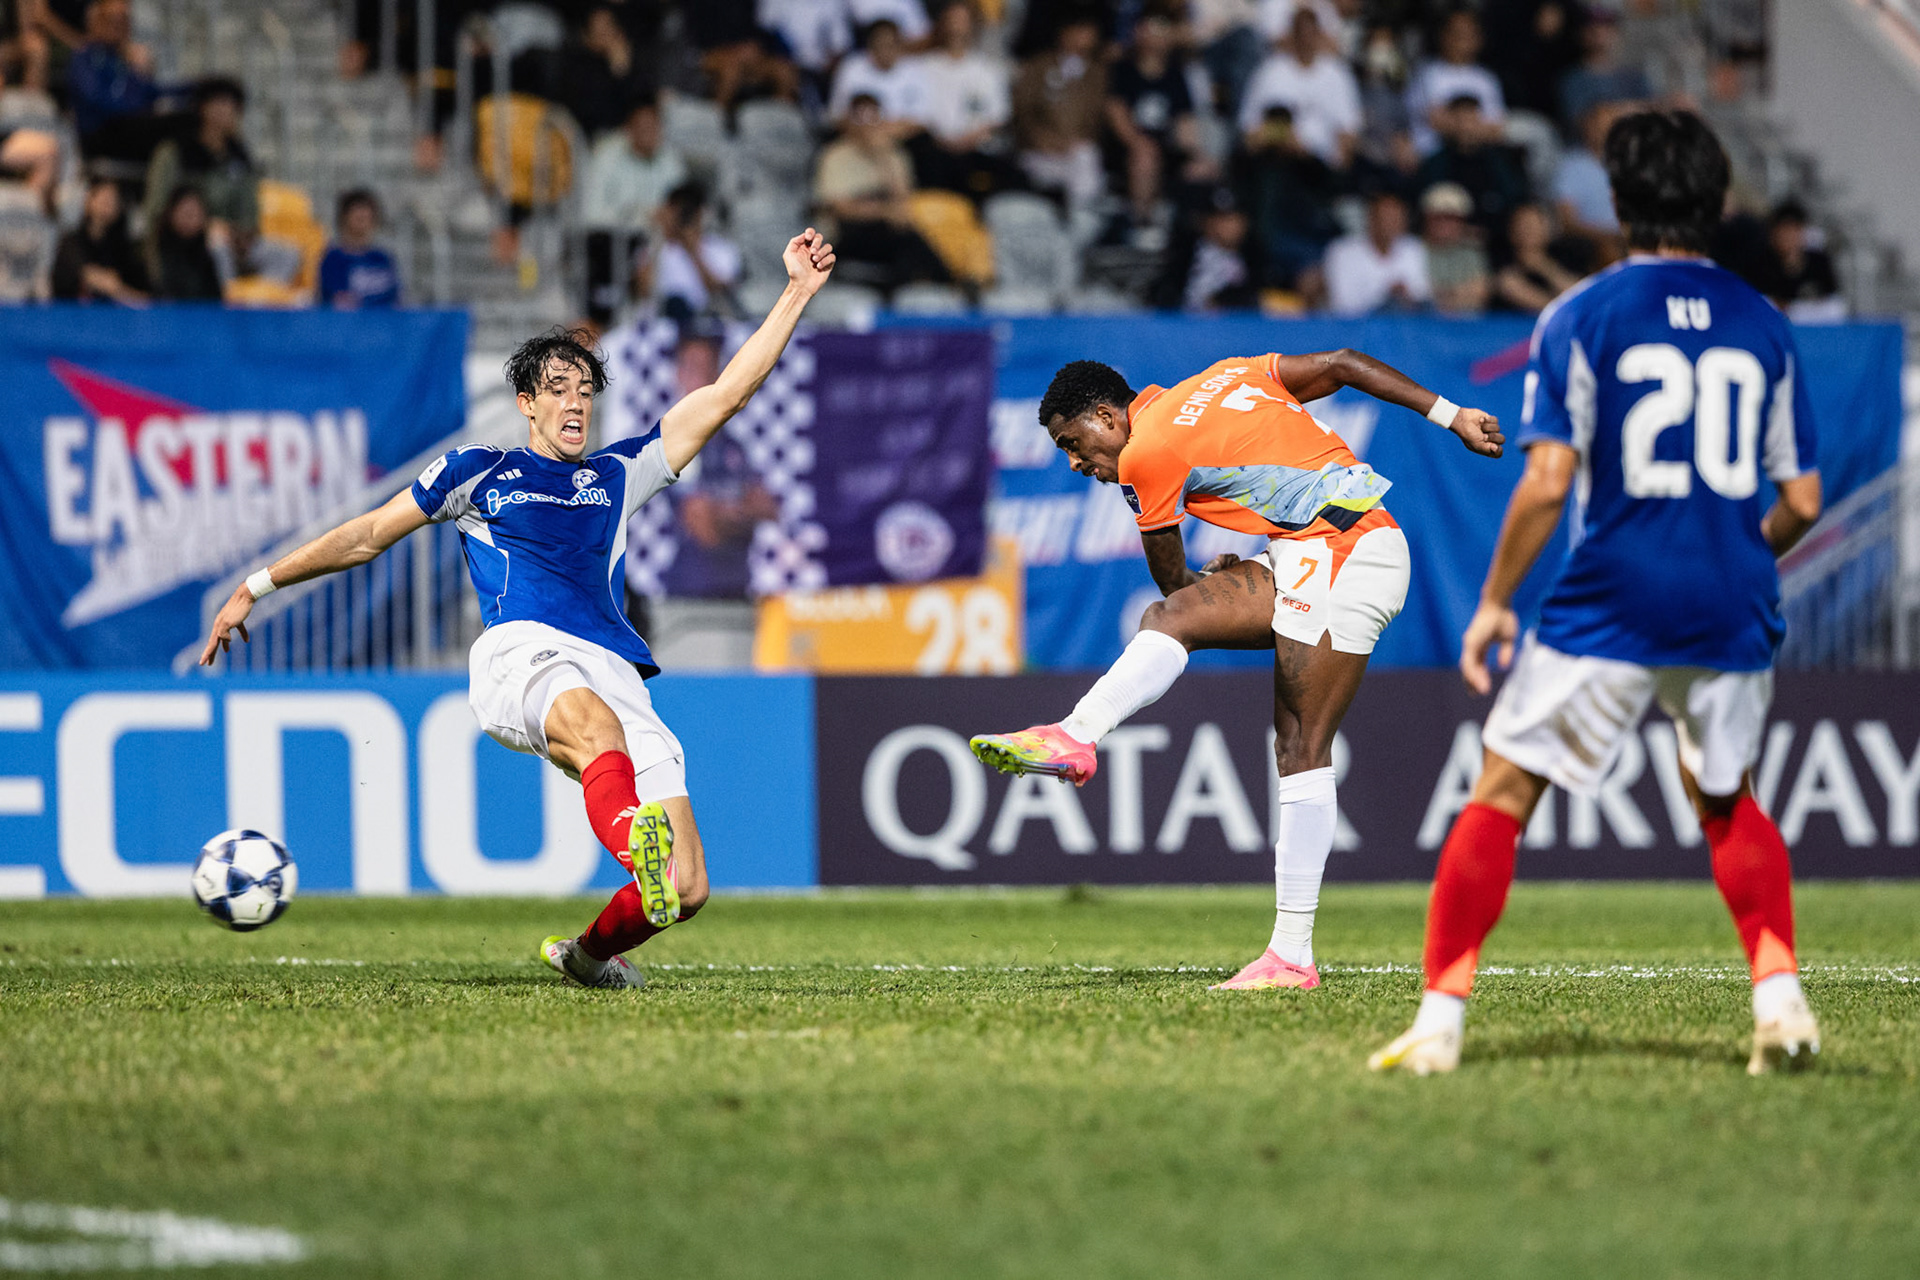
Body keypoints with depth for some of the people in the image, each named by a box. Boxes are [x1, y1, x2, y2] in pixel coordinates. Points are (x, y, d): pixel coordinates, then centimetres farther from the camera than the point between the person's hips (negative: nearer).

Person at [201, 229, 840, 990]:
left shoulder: (619, 476, 29)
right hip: (521, 650, -3)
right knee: (598, 725, -43)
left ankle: (590, 953, 18)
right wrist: (259, 586, 30)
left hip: (613, 668, 3)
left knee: (688, 888, -12)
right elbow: (367, 536, 30)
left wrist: (797, 294, 23)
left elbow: (727, 394, 27)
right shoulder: (478, 473, 23)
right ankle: (639, 851, -73)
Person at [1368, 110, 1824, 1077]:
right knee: (1724, 799, 24)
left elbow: (1546, 482, -11)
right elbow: (1801, 500, 7)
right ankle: (1779, 996, 9)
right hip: (1734, 615, 4)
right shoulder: (1763, 326, 6)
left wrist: (1494, 600, 0)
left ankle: (1441, 1017, -2)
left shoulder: (1582, 317, -5)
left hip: (1610, 602, -4)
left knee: (1501, 796, 4)